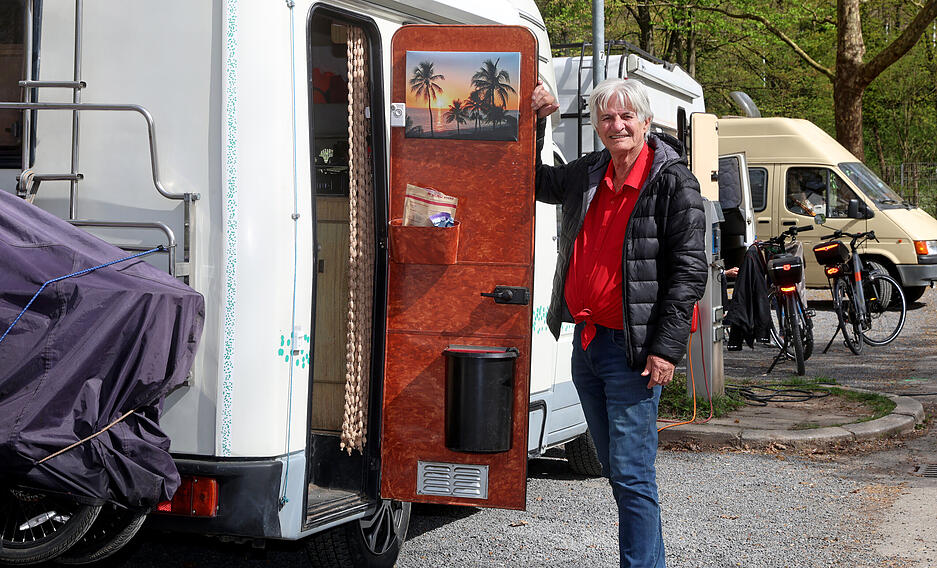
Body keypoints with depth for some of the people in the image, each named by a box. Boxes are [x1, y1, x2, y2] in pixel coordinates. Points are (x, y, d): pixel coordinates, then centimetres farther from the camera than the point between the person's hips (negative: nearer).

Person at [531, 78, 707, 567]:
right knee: (615, 469, 16)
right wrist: (535, 122, 15)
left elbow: (690, 270, -12)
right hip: (585, 342, 7)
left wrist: (666, 348, -17)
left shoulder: (673, 182, -9)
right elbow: (536, 181, 29)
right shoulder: (588, 174, 9)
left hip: (631, 350, -7)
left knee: (631, 475, -7)